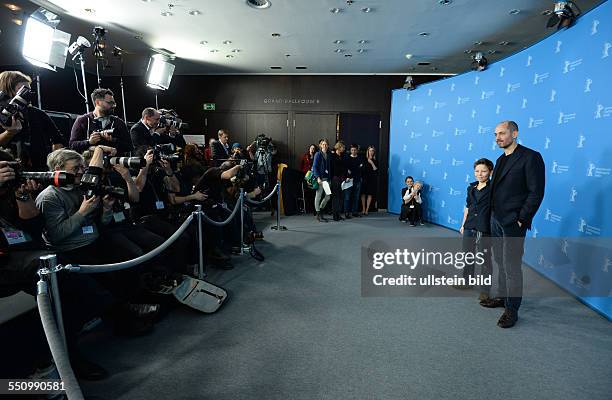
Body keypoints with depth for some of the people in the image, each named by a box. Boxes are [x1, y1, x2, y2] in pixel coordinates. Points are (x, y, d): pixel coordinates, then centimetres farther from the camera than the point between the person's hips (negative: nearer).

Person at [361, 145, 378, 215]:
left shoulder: (375, 161, 6)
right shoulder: (364, 159, 4)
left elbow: (376, 169, -3)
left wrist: (372, 163, -11)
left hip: (372, 180, 0)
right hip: (364, 178, 0)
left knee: (370, 194, -1)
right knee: (363, 194, 0)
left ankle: (367, 209, 5)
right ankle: (363, 209, 9)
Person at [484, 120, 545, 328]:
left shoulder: (531, 157, -10)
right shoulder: (501, 159, 14)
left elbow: (536, 192, -13)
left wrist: (521, 219, -15)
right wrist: (492, 213, 9)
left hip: (513, 223, -7)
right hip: (496, 220, 8)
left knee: (512, 267, 1)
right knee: (501, 263, 17)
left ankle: (512, 309, 14)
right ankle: (503, 297, 32)